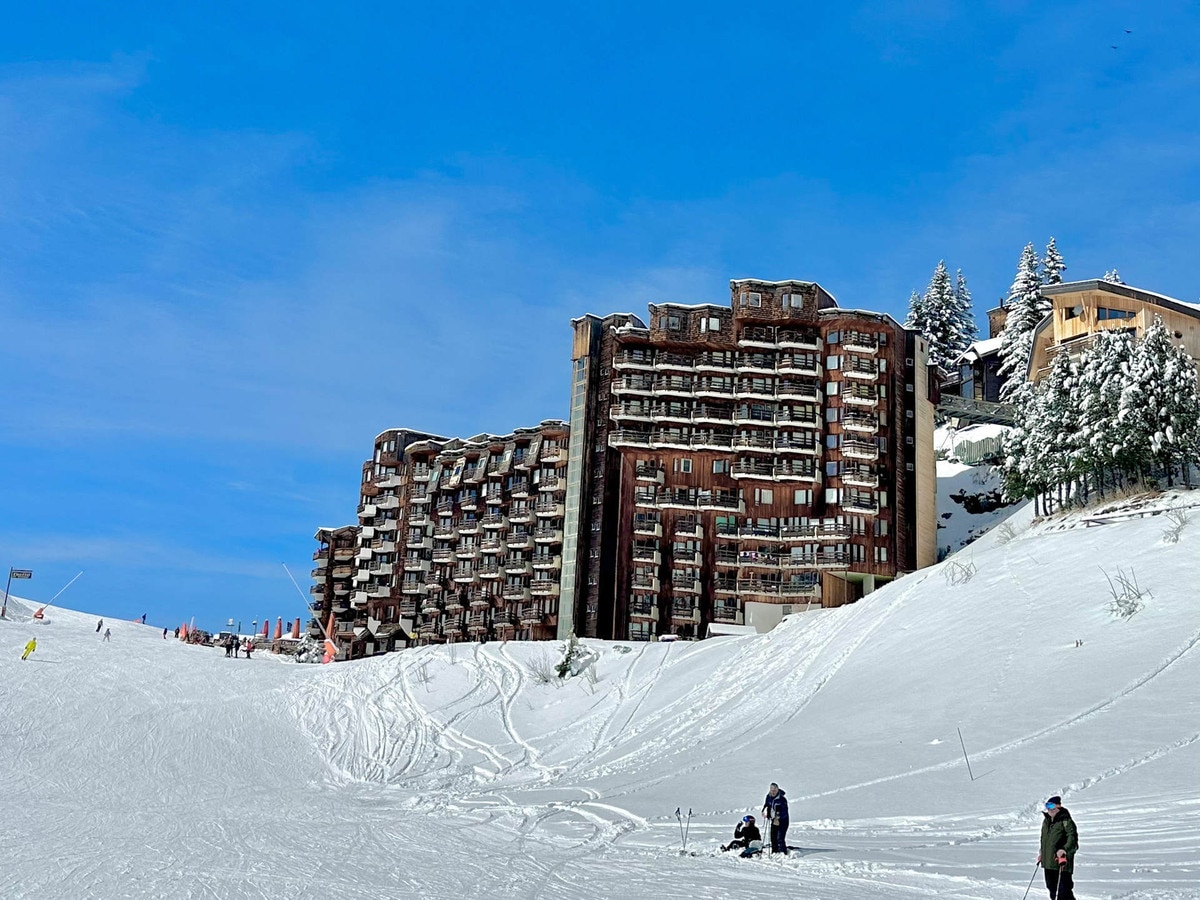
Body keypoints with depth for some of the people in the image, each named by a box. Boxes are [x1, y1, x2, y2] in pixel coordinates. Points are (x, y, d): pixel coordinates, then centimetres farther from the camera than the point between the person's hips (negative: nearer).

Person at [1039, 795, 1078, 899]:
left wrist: (1065, 849, -33)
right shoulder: (1046, 820, 15)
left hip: (1062, 860, -8)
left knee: (1064, 889, -11)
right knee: (1051, 886, 16)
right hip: (1048, 860, 8)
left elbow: (1072, 837, -19)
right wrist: (1041, 853, 25)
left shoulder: (1065, 821, -10)